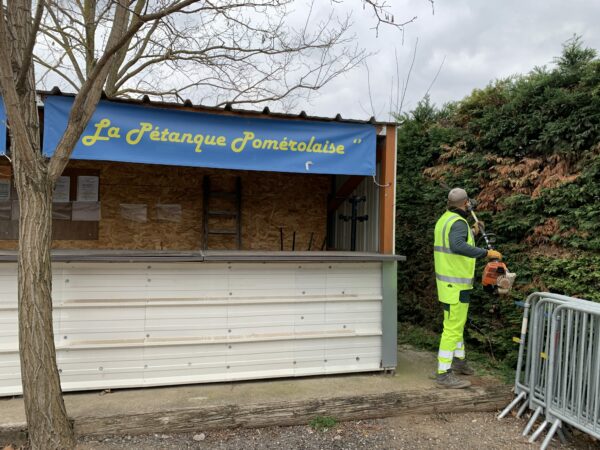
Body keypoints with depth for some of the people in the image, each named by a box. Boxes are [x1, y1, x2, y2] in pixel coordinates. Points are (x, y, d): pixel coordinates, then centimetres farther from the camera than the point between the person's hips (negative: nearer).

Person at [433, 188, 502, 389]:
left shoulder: (444, 219, 11)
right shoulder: (458, 223, -19)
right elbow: (458, 246, -40)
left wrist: (473, 233, 33)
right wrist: (486, 253, -35)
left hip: (448, 281, 10)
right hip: (456, 285, -10)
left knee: (458, 322, 23)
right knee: (452, 328, -6)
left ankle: (459, 360, 38)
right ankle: (444, 374, -1)